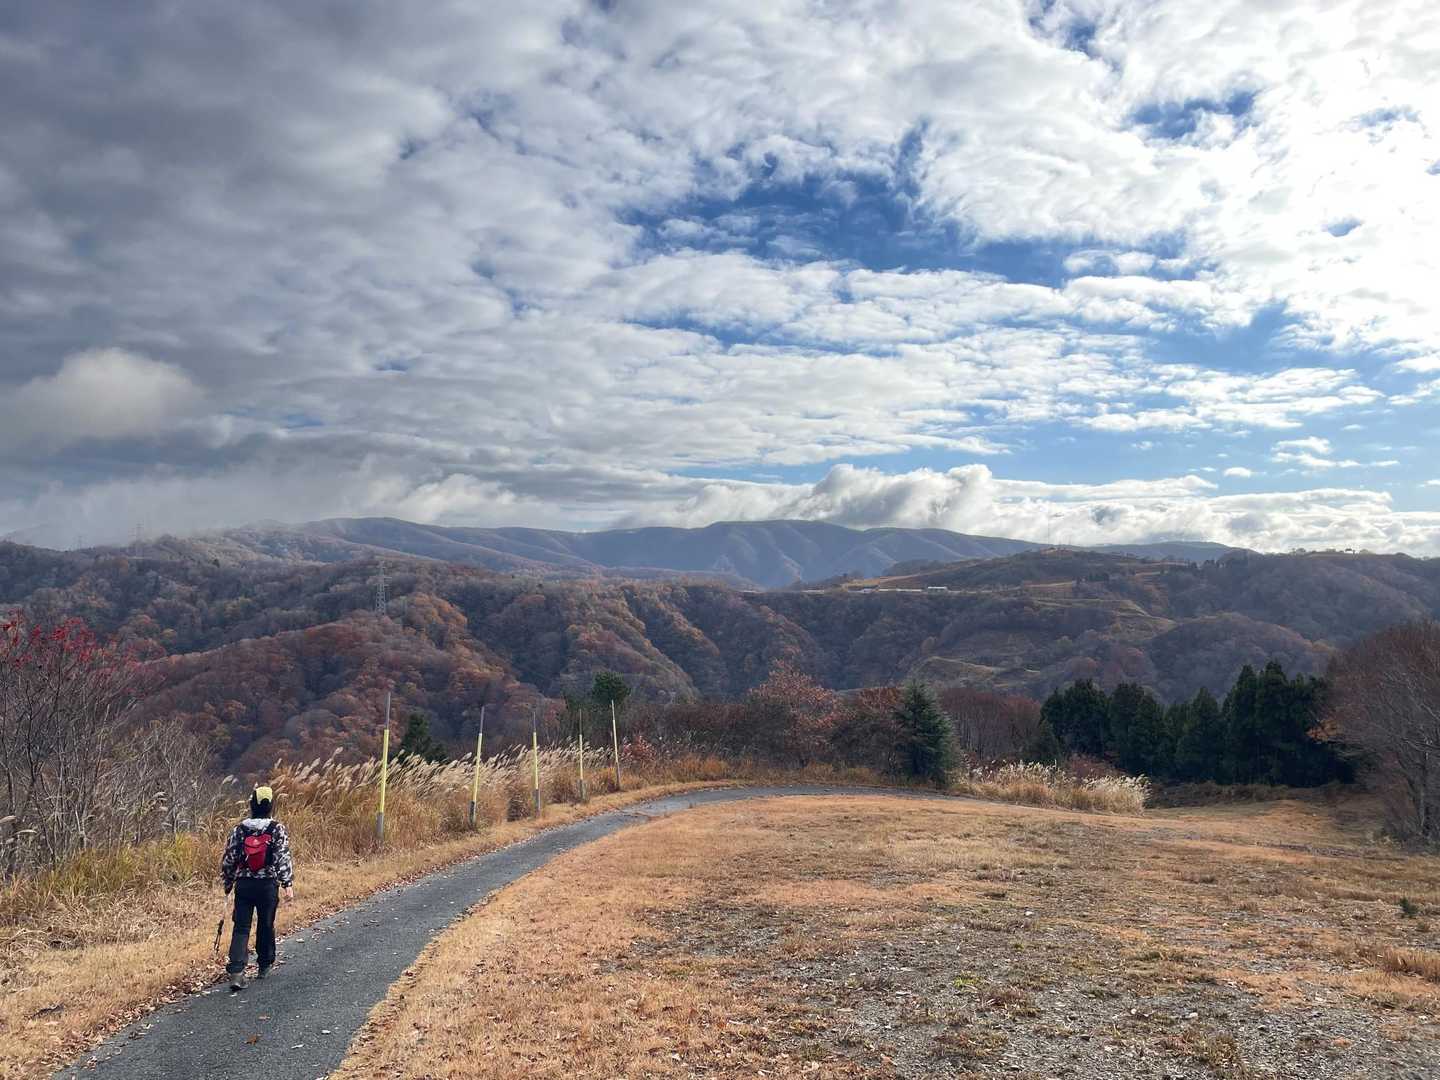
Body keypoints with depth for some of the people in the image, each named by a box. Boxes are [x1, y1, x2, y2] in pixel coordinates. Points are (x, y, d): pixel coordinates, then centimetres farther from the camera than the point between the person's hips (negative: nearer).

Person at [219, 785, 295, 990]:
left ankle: (236, 971, -12)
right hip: (268, 886, -1)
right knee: (266, 926, 15)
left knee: (241, 928, 2)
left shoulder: (240, 830, 1)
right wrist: (288, 884, -13)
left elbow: (228, 859, 6)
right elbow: (283, 858, -14)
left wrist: (228, 883, 19)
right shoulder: (278, 830, -7)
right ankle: (265, 965, 30)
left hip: (243, 885, 1)